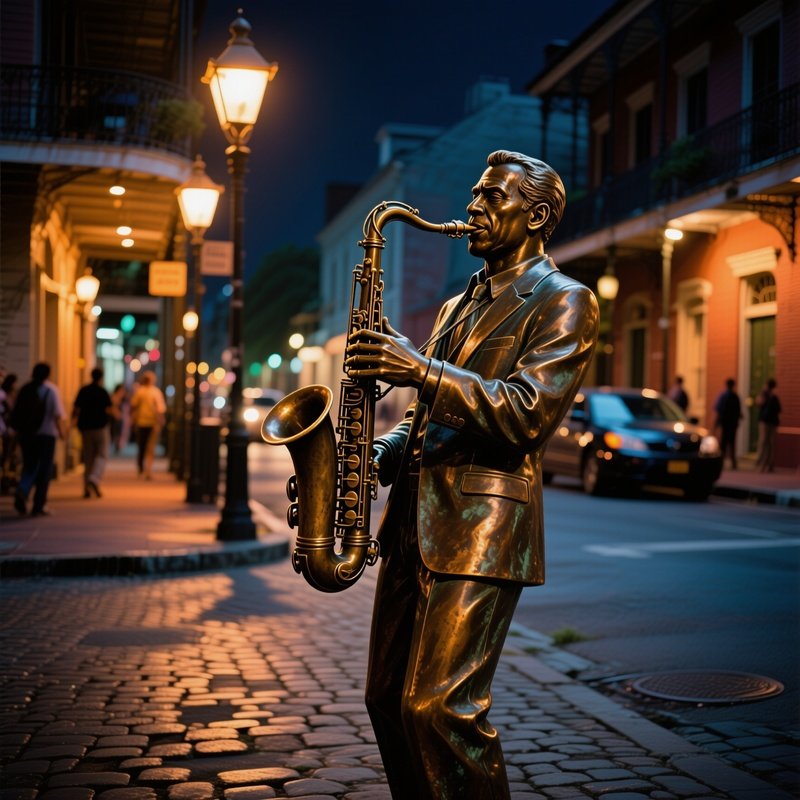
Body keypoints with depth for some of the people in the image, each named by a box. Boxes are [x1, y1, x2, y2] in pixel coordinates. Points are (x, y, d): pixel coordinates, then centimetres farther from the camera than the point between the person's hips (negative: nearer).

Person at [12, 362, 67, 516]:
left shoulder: (25, 389, 7)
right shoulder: (51, 389, -4)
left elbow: (17, 413, 9)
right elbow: (58, 414, -12)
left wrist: (20, 430, 18)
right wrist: (62, 431, -4)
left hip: (26, 434, 4)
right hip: (46, 434, -4)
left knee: (29, 467, 14)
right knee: (44, 470, 4)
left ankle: (22, 492, -13)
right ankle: (39, 506, 4)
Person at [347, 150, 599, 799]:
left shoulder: (563, 301, -2)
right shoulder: (459, 306, 24)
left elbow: (527, 413, -15)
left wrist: (422, 369, -21)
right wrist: (379, 456, 7)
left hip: (480, 526, -8)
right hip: (415, 519, 8)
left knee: (439, 705, -13)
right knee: (389, 698, 10)